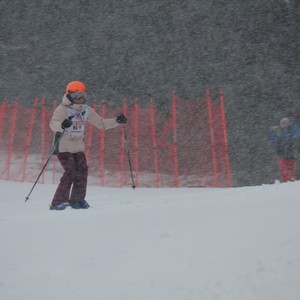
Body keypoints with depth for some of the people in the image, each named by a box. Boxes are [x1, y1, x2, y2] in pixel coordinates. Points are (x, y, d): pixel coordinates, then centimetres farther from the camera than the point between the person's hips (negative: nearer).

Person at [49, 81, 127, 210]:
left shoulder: (86, 110, 6)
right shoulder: (62, 109, -12)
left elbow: (101, 123, 14)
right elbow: (53, 124, -27)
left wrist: (117, 121, 1)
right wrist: (61, 125, -50)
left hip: (78, 148, 6)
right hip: (63, 147, -6)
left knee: (82, 172, -2)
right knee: (71, 172, -17)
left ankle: (77, 199, 15)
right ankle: (58, 202, -13)